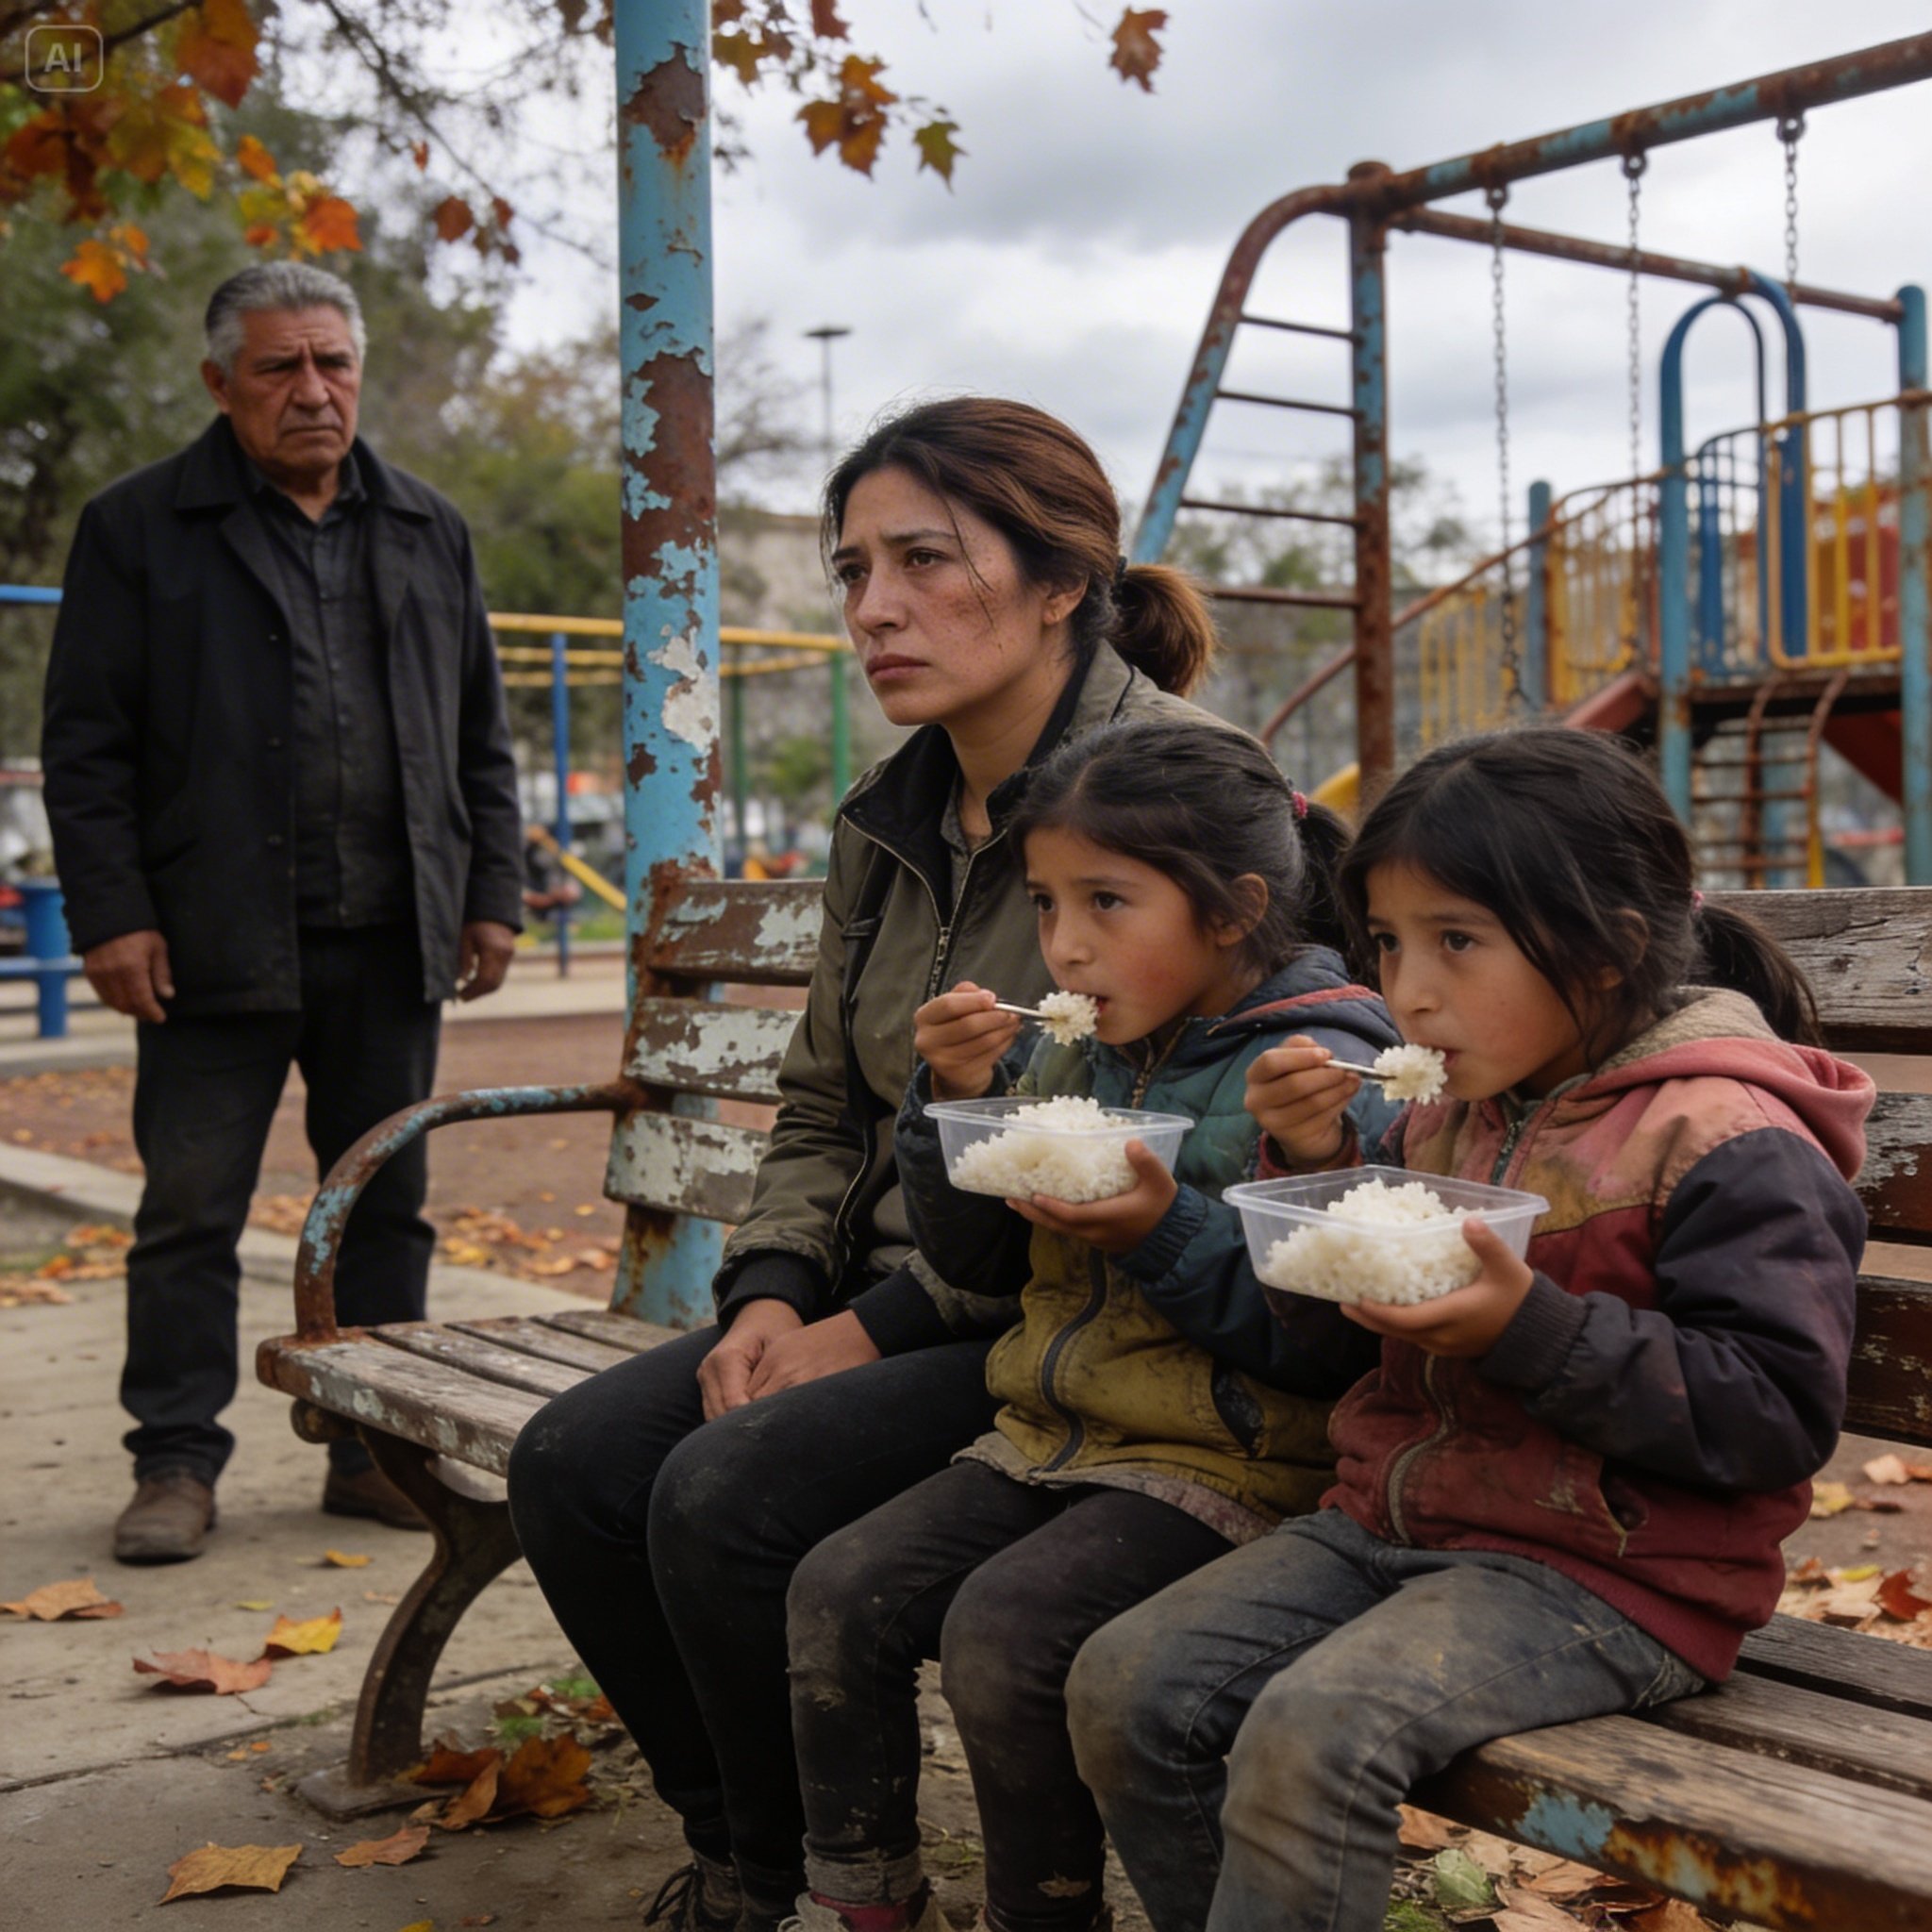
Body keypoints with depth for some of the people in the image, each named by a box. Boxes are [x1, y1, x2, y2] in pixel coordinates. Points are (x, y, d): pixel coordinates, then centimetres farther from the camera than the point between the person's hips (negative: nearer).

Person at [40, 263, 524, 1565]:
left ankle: (377, 1450, 22)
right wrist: (110, 915, -9)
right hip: (216, 945, -3)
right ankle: (178, 1460, 14)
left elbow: (482, 740, 16)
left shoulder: (428, 532, 13)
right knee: (191, 1212, 2)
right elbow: (86, 746, -1)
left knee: (386, 1203, 10)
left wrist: (492, 894, 9)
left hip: (390, 943, 4)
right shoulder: (140, 530, 2)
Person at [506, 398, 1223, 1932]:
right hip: (886, 1306, 8)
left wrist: (885, 1325, -17)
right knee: (573, 1463, -6)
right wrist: (771, 1295, -1)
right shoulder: (888, 822, 12)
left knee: (727, 1499, -23)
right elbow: (824, 1107, 18)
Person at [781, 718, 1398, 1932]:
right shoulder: (1076, 1056, 9)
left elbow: (1331, 1341, -17)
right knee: (841, 1590, -6)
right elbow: (977, 1257, 15)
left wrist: (1170, 1231, -24)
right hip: (1050, 1435, 8)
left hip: (1222, 1468, -7)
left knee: (1003, 1627, -25)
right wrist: (959, 1101, -1)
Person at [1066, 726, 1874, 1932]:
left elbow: (1782, 1412, -18)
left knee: (1313, 1730, -29)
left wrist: (1531, 1329, -25)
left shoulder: (1727, 1145, -13)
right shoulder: (1449, 1122, 11)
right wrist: (1315, 1166, 2)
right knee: (1128, 1685, -7)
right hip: (1394, 1516, 8)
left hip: (1603, 1571, -7)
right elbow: (1334, 1330, 21)